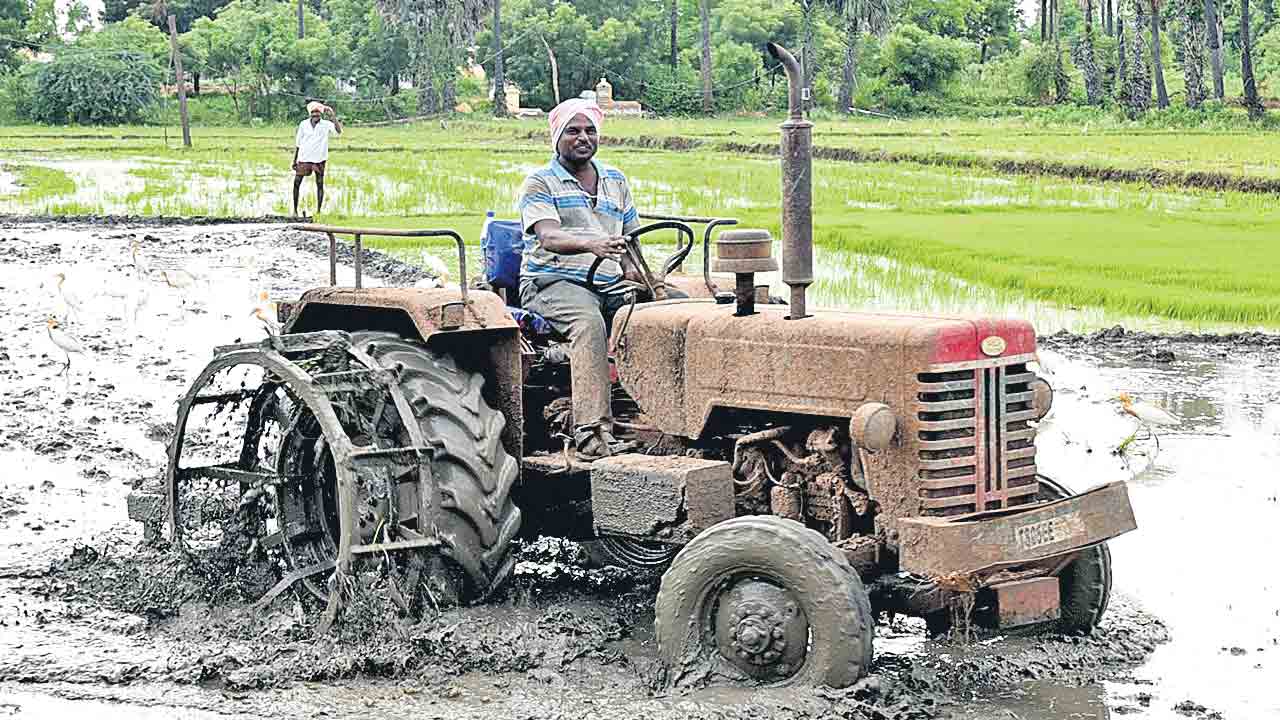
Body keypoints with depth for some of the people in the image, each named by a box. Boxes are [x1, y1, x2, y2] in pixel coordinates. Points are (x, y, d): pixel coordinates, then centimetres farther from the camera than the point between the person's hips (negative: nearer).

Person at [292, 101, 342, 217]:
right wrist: (294, 160, 9)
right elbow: (297, 143, 9)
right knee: (296, 183, 0)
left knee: (320, 184, 2)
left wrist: (333, 116, -27)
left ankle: (318, 211, 10)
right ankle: (295, 210, 10)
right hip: (304, 158, 1)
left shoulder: (326, 125, -3)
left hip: (319, 159, -1)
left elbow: (338, 131, -21)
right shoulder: (303, 124, 3)